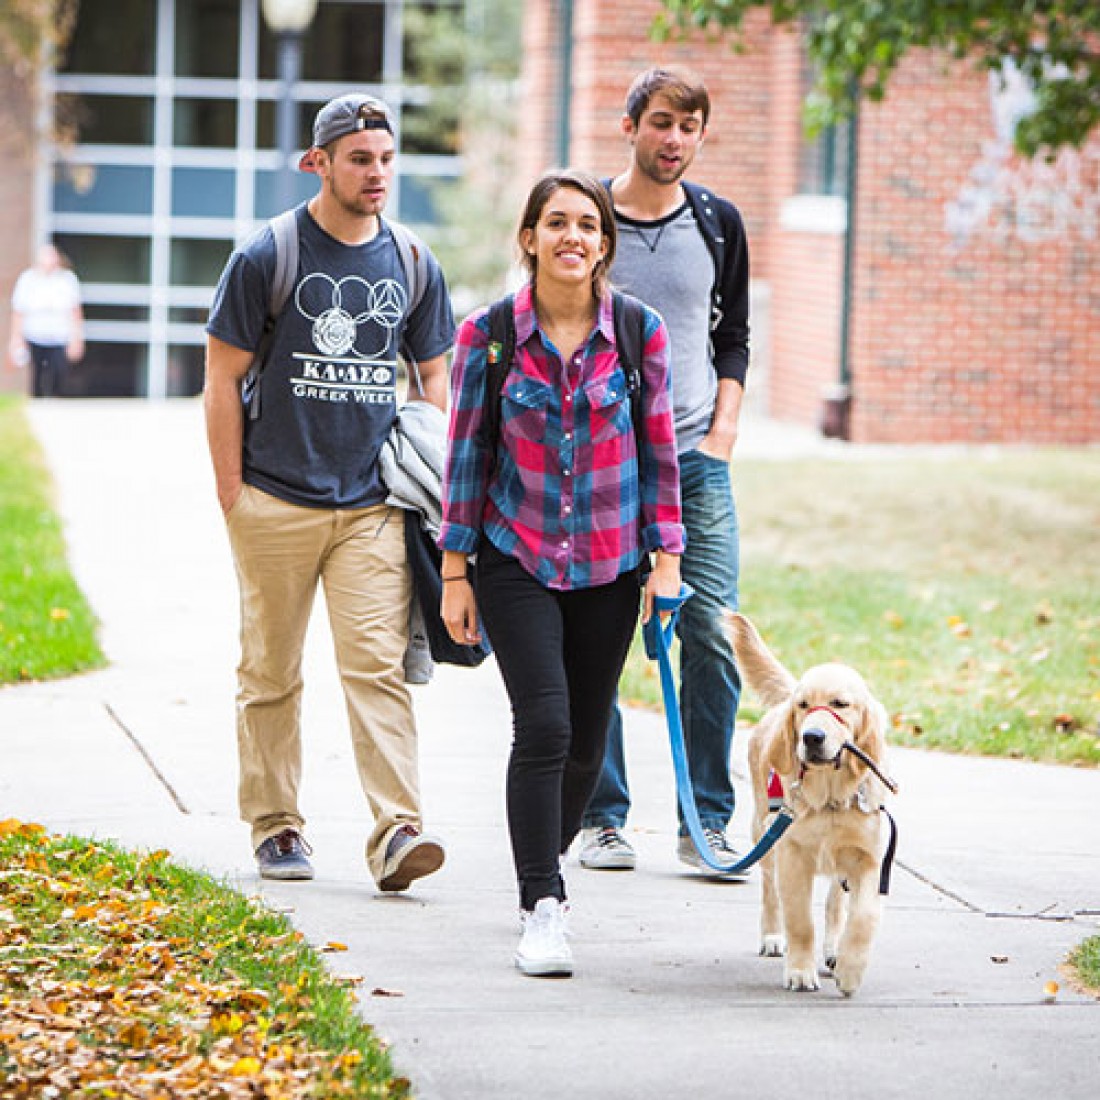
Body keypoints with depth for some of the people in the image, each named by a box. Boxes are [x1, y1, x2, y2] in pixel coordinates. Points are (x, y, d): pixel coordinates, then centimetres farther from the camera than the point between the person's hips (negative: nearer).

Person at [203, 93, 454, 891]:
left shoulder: (412, 267, 8)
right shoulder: (267, 258, -3)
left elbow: (434, 376, 18)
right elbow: (223, 377, -1)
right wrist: (232, 496, -5)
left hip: (374, 504, 2)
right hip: (277, 504, -2)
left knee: (378, 663, -9)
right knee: (271, 672, 5)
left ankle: (396, 830, -14)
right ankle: (276, 826, 16)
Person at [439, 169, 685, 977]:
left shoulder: (639, 333, -2)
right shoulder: (488, 335, -5)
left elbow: (659, 450, 4)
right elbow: (467, 454, 0)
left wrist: (666, 560, 1)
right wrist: (455, 573, -1)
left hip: (609, 566, 2)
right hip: (516, 561, -2)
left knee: (587, 738, 9)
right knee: (543, 725, -16)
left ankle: (544, 864, 35)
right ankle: (542, 909, -11)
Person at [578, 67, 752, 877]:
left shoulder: (719, 223, 9)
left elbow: (733, 340, 15)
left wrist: (722, 435, 3)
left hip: (696, 461, 2)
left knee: (713, 635, -5)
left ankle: (707, 823, 2)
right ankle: (603, 818, 9)